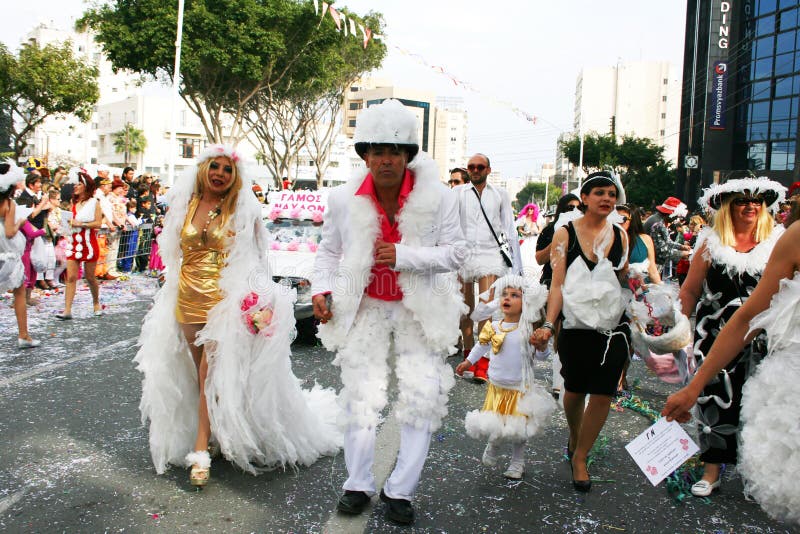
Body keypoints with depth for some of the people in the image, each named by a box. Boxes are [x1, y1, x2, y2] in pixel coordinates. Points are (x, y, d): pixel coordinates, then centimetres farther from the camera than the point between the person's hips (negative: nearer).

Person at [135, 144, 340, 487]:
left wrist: (257, 300, -13)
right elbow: (173, 254, 16)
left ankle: (200, 450, -4)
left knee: (211, 372, -9)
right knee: (203, 372, 10)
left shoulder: (243, 211, -1)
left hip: (225, 299, -4)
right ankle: (213, 434, 24)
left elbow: (254, 259, -2)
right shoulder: (184, 206, 8)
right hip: (187, 298, 4)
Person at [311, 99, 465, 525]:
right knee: (360, 398, 4)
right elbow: (329, 251, 8)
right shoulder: (344, 199, -7)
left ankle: (399, 490, 16)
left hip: (419, 310, 0)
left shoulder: (437, 198, -12)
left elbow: (455, 253, -9)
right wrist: (321, 287, -8)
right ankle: (358, 485, 23)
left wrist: (404, 256, -21)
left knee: (423, 397, -1)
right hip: (365, 309, 1)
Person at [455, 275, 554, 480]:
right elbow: (482, 345, 16)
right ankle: (492, 445, 37)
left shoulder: (527, 330, -9)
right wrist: (468, 361, 16)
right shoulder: (493, 327, -3)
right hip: (497, 388, 2)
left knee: (518, 428, 4)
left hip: (519, 389, -2)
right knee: (492, 428, 5)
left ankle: (517, 463, 25)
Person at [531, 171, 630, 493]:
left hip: (613, 328, 2)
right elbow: (557, 285, -6)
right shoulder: (566, 233, 0)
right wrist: (548, 325, -16)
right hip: (576, 327, -2)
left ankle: (580, 457, 19)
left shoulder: (620, 236, 8)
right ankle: (574, 437, 42)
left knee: (602, 394, 0)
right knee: (575, 391, 10)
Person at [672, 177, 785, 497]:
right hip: (717, 335, 0)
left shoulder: (779, 242, 3)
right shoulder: (711, 242, 2)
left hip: (762, 338, 0)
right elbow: (689, 292, 4)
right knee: (715, 399, 3)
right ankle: (712, 469, 15)